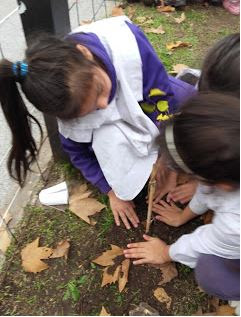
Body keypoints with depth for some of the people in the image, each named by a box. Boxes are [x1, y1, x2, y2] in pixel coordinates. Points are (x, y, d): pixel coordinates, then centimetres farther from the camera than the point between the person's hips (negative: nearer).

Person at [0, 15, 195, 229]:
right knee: (107, 140, -32)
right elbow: (78, 151, -12)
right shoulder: (71, 98, -29)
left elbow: (162, 98, -24)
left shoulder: (126, 39, -37)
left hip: (150, 95, 2)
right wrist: (113, 190, -12)